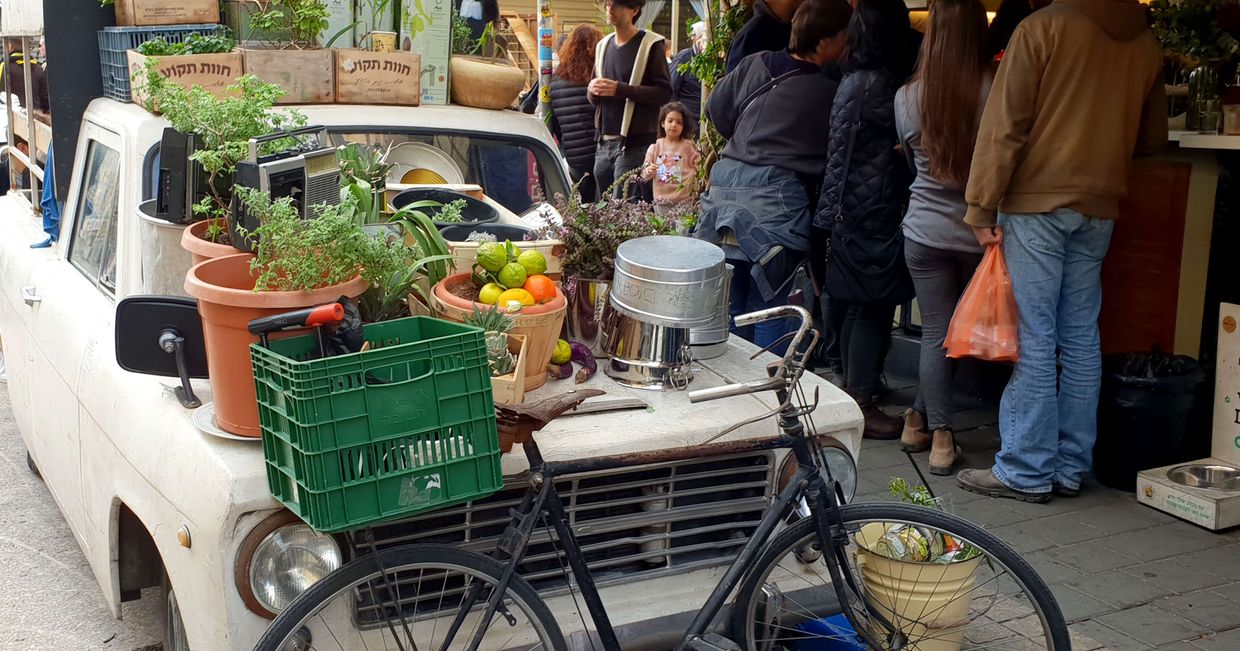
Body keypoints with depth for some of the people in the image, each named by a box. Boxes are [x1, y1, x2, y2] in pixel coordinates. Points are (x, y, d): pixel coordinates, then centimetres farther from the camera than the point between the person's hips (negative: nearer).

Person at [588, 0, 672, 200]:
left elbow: (664, 93, -12)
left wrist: (620, 89, -19)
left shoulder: (651, 45, -5)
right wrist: (593, 89, -3)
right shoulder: (603, 45, 16)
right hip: (605, 142, 7)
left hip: (634, 144, -7)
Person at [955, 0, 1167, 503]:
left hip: (1037, 204, -5)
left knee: (1033, 340, -3)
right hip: (1099, 211, 5)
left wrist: (983, 208, -8)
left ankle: (1026, 471, 0)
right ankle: (1071, 468, 14)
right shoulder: (1144, 43, 9)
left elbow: (1004, 125, -11)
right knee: (1081, 340, 9)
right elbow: (1153, 137, 17)